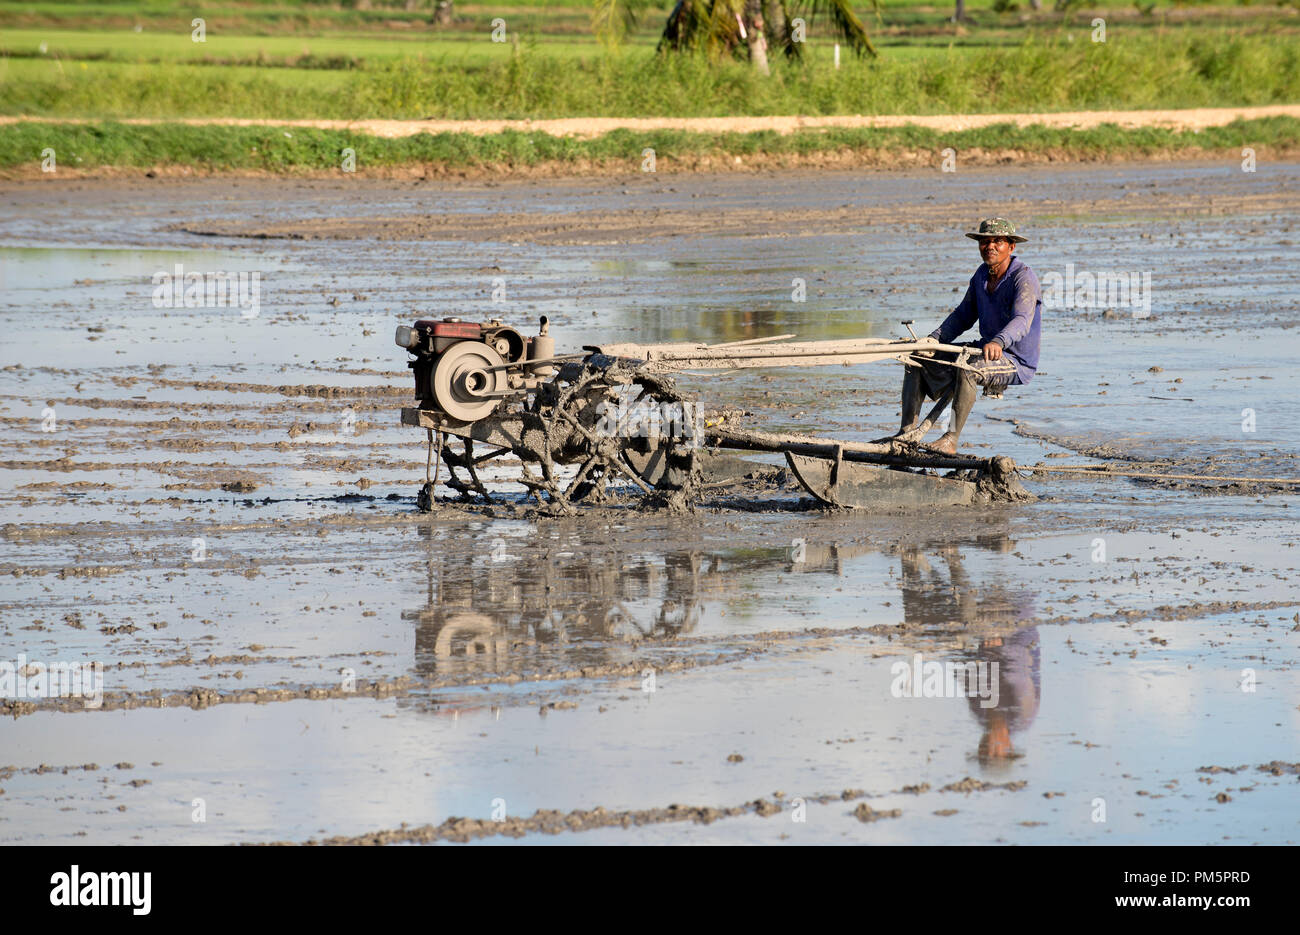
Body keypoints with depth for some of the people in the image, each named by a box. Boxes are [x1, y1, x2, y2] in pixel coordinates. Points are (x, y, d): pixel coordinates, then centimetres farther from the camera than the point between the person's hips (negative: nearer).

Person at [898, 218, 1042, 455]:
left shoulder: (1023, 278, -18)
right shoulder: (982, 275, 7)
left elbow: (1022, 321, -34)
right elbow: (963, 316, 16)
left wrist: (998, 342, -55)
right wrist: (934, 340, -1)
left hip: (1017, 362, -9)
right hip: (986, 348, 9)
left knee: (968, 370, -38)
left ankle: (951, 440, -34)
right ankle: (908, 431, -3)